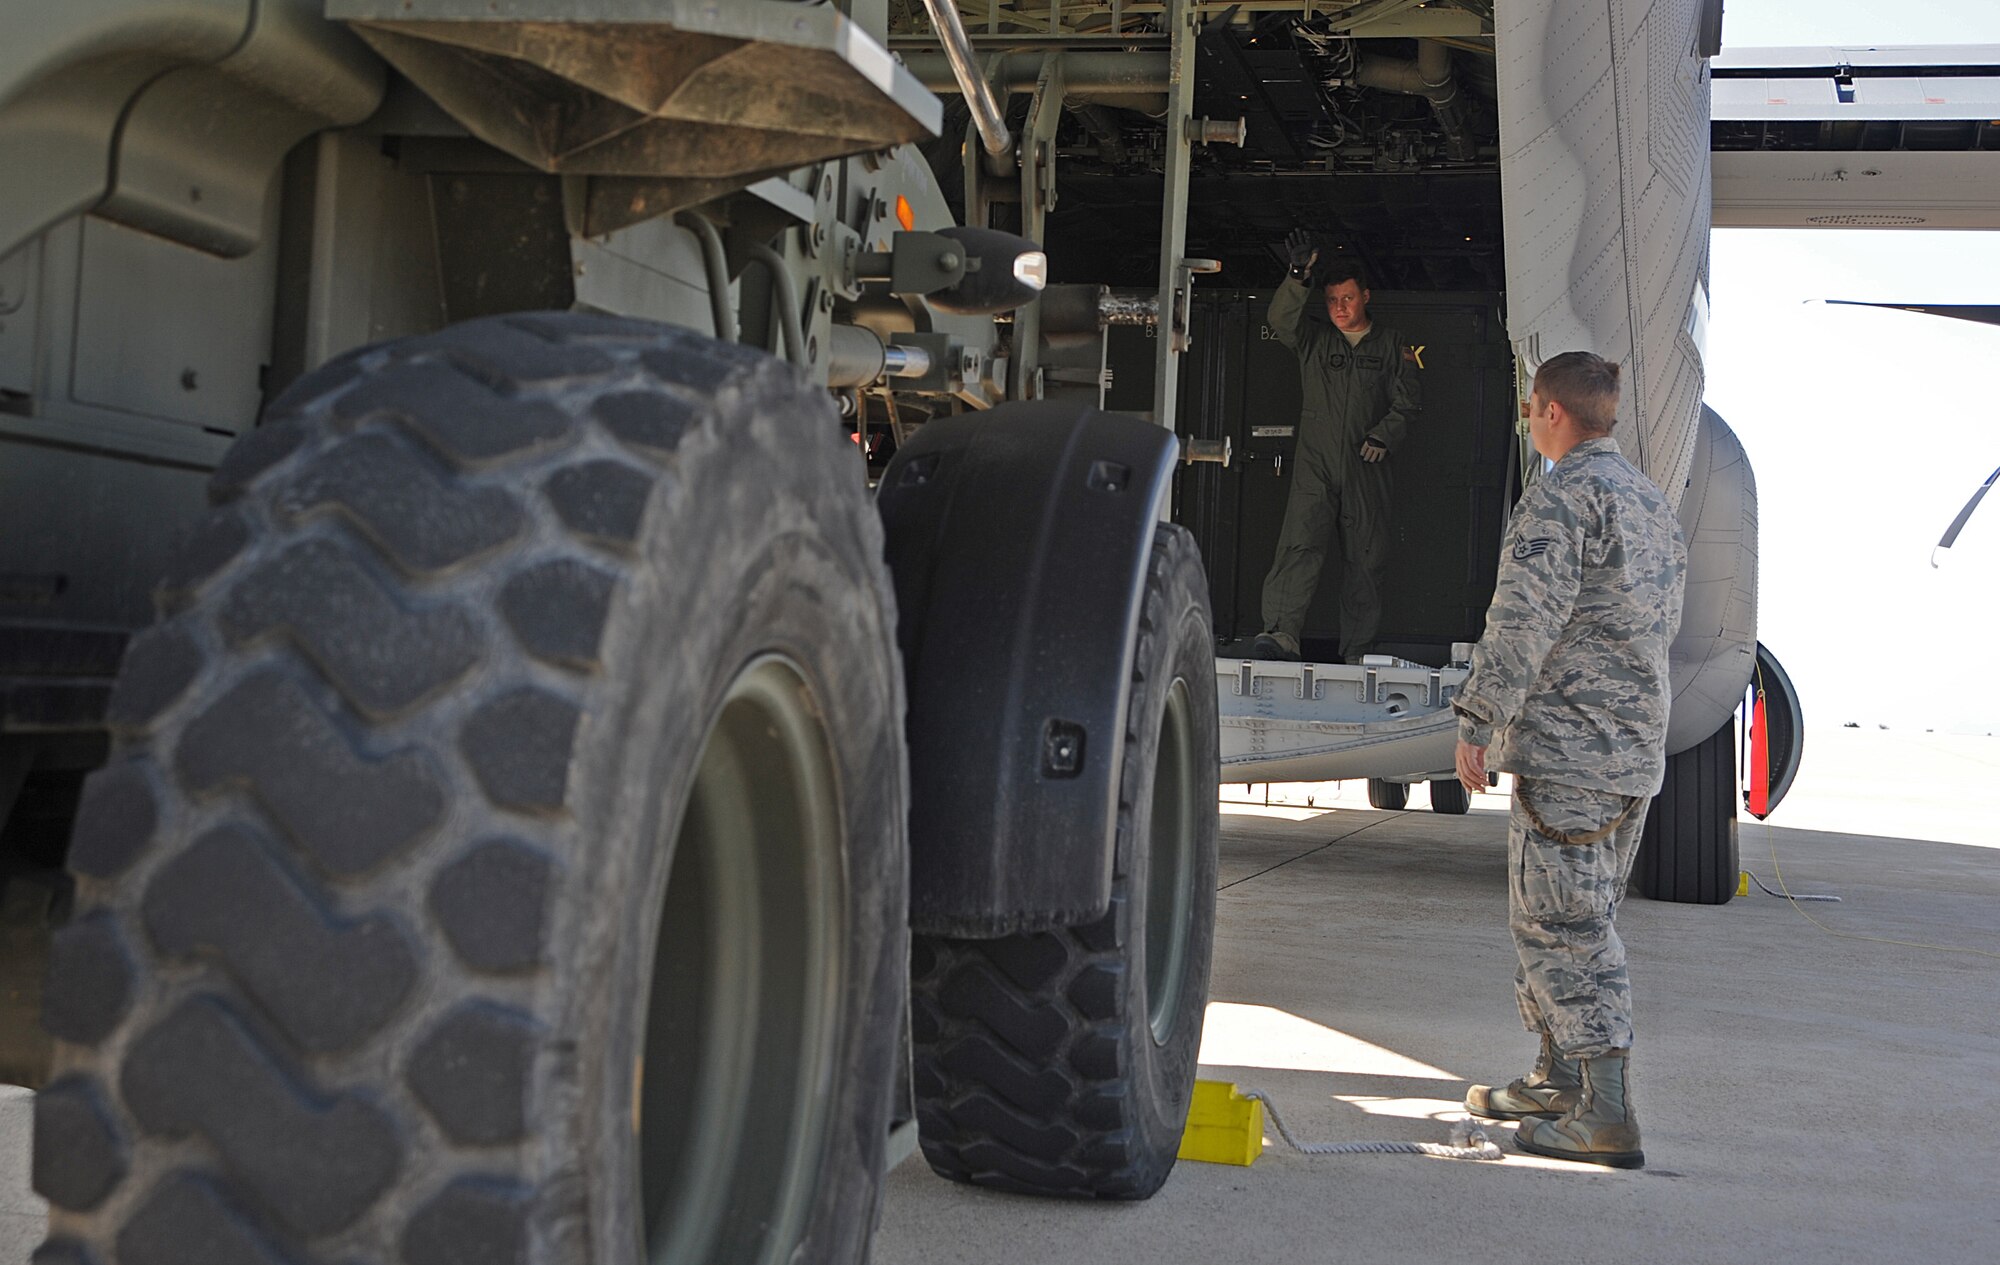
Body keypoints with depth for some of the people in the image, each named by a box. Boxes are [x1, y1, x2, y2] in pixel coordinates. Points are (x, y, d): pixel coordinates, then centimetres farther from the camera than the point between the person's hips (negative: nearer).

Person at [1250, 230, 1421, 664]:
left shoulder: (1392, 346, 13)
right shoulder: (1314, 341, 14)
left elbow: (1407, 400, 7)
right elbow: (1280, 319, -5)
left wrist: (1383, 436, -10)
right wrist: (1300, 276, -20)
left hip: (1367, 468, 1)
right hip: (1316, 465, -1)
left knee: (1366, 559, 1)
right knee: (1301, 544, -17)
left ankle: (1358, 651, 7)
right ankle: (1281, 633, -28)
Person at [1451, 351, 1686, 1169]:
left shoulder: (1561, 498, -12)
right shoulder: (1655, 503, 17)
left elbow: (1525, 623, -18)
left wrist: (1477, 723, -15)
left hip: (1568, 741, -9)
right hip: (1639, 744, 9)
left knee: (1564, 923, -8)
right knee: (1571, 917, 18)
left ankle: (1607, 1115, -10)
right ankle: (1559, 1079, 26)